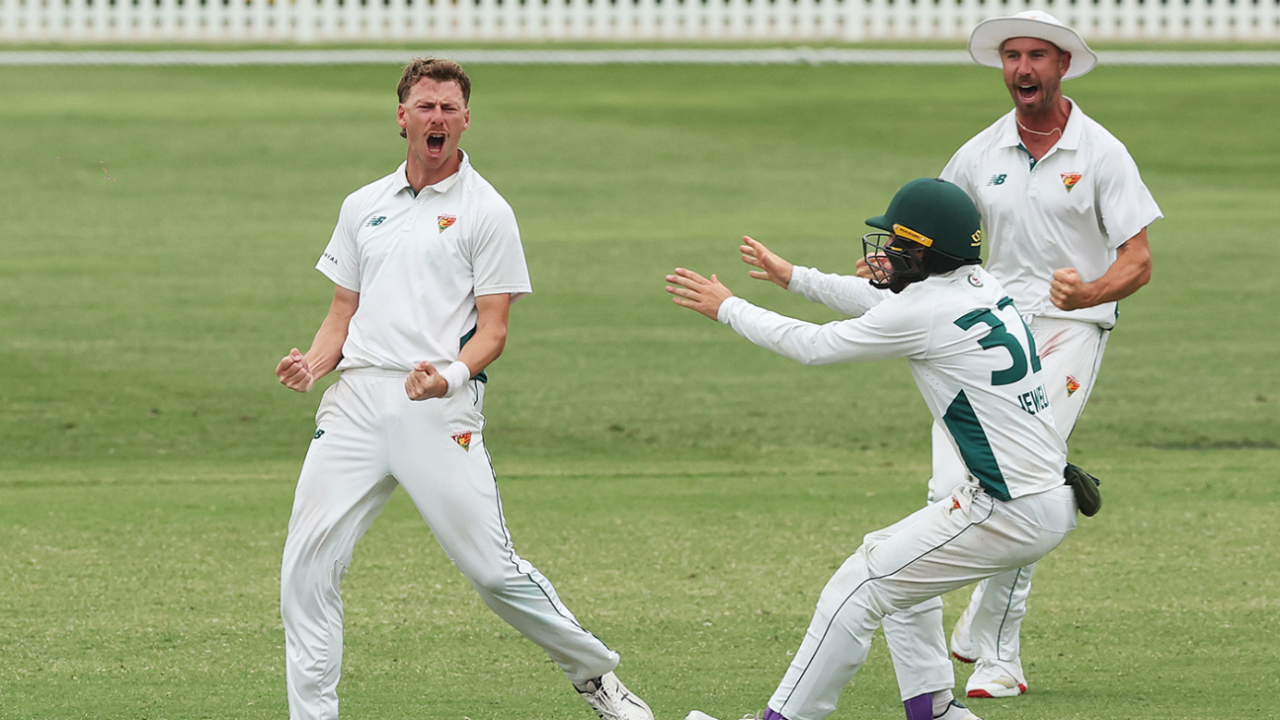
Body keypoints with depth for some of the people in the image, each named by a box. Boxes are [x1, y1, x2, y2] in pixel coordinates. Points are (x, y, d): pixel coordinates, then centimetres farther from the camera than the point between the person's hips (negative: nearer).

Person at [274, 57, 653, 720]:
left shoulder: (485, 212, 3)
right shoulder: (363, 206, 18)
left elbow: (493, 331, -2)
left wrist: (449, 376, -22)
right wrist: (311, 365, 1)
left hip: (439, 412, -4)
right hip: (356, 398, 5)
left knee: (492, 569, -6)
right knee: (306, 566, -4)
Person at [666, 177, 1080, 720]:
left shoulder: (925, 313, -17)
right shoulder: (981, 287, 9)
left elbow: (813, 346, -4)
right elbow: (881, 300, 29)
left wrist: (727, 307, 10)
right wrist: (795, 278, 41)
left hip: (1014, 512, -10)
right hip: (1050, 497, 10)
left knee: (857, 589, -4)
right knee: (892, 559, 27)